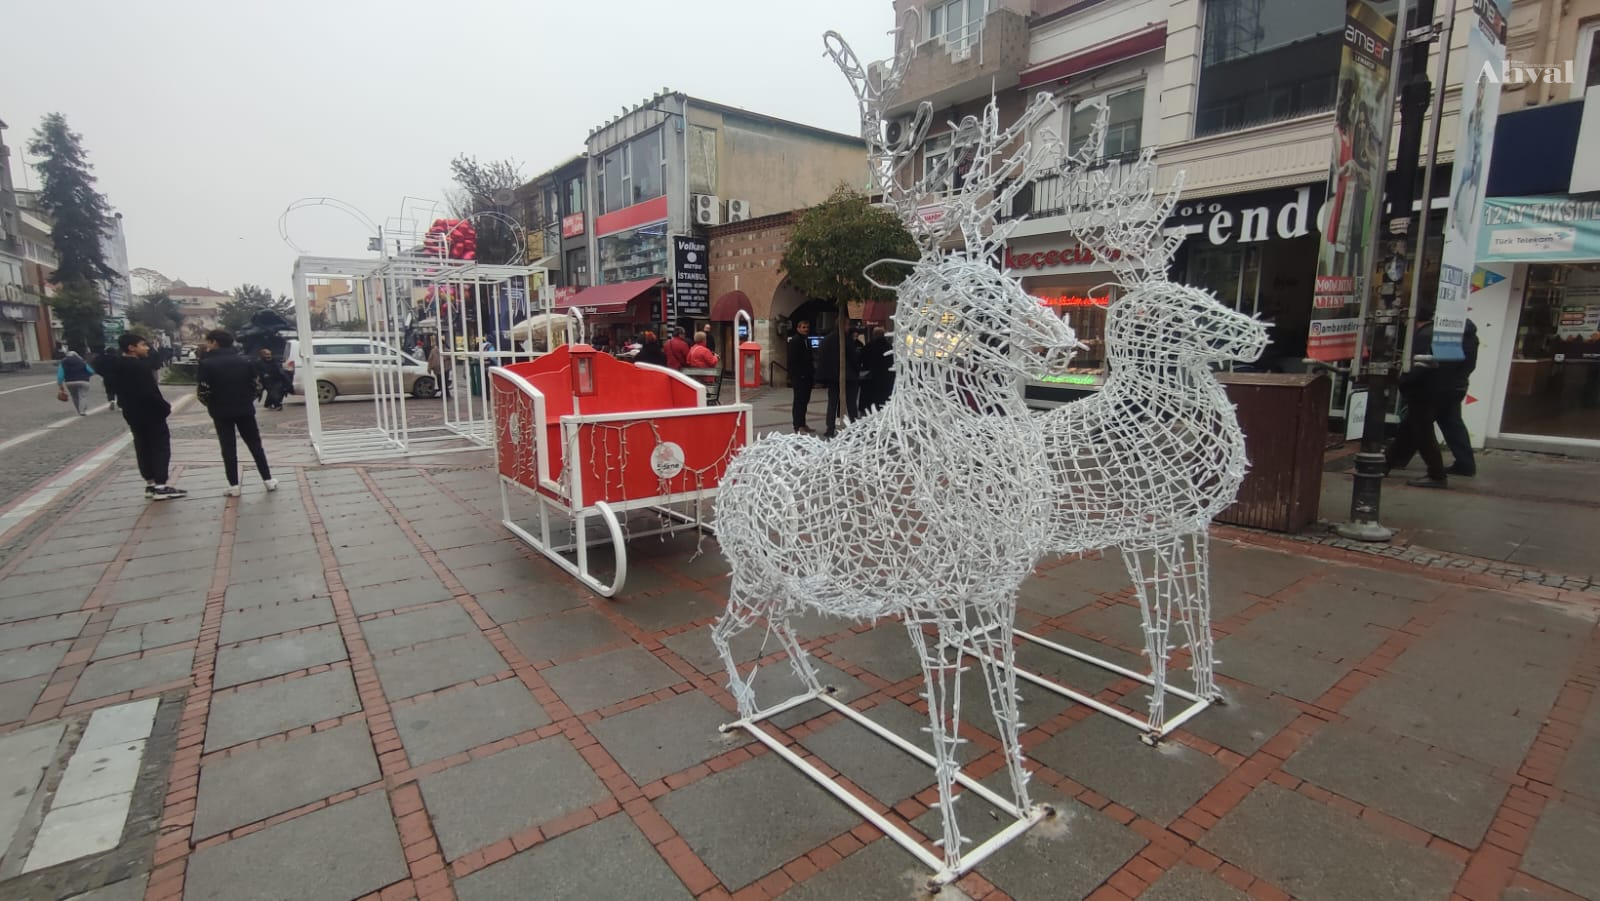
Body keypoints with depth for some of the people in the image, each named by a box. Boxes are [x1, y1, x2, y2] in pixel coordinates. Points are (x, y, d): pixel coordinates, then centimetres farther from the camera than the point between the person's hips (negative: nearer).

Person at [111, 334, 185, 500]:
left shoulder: (117, 366, 10)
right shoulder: (140, 366, -19)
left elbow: (118, 389, 15)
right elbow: (150, 391, -24)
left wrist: (126, 405, 19)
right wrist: (165, 407, -12)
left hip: (132, 413, 9)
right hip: (150, 412, -9)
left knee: (143, 447, 13)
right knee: (161, 446, -5)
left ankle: (150, 484, 17)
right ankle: (160, 486, -7)